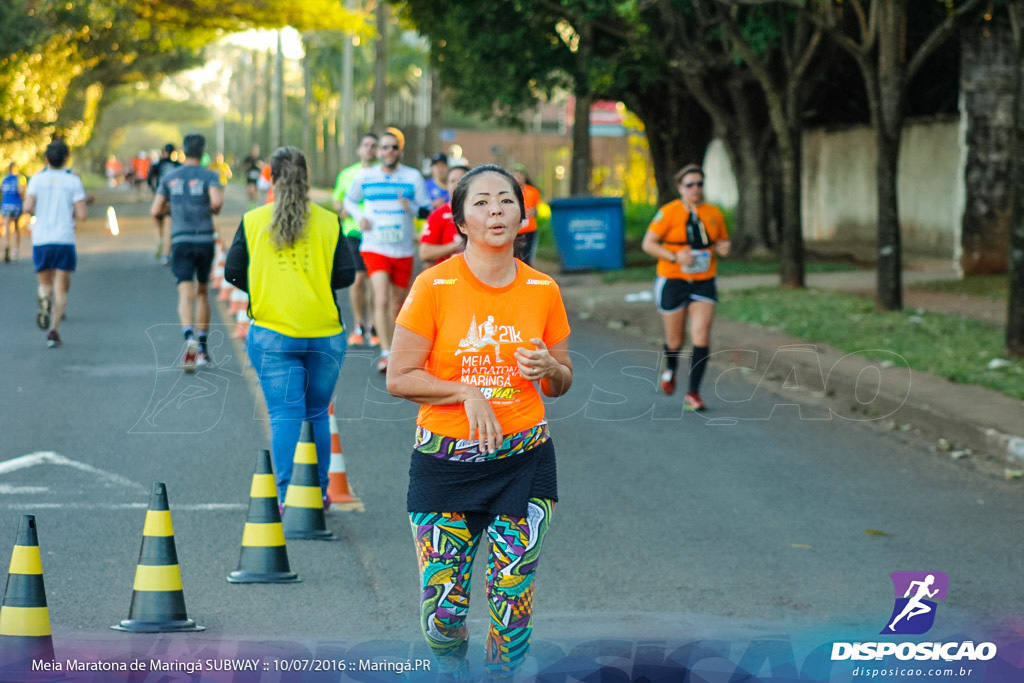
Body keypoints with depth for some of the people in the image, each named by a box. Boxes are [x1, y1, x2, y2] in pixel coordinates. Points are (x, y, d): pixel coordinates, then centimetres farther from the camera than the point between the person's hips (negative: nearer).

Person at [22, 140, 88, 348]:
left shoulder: (37, 179, 3)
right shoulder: (73, 181, 0)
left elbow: (28, 207, -8)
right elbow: (82, 214, -6)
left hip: (41, 239, 1)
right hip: (65, 239, -1)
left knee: (45, 283, 17)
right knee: (61, 288, 5)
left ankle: (44, 301, -18)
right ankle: (53, 330, -9)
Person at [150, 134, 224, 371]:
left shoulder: (169, 178, 7)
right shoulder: (209, 176, -2)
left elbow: (155, 211, 6)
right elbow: (217, 201, -20)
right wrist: (214, 210, 3)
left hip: (181, 242, 0)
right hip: (205, 240, 0)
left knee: (186, 294, -9)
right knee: (202, 291, 17)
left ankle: (190, 337, -37)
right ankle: (203, 349, 22)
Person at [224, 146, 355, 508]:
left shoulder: (252, 221, 0)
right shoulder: (329, 221, -2)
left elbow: (232, 272, 1)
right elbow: (346, 274, -4)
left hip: (272, 332, -1)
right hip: (324, 333, 1)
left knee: (284, 415, 1)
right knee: (317, 413, 14)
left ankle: (288, 496, -8)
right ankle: (318, 493, 19)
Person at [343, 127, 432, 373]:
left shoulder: (413, 177, 2)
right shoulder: (364, 177, 4)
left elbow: (427, 210, 3)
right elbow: (349, 200, 20)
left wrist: (412, 208, -19)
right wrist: (359, 216, -1)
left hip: (403, 250, 2)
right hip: (374, 248, -2)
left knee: (397, 302, 11)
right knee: (381, 299, -18)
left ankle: (394, 347, 30)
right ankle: (385, 353, -21)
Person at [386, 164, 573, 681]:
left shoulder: (542, 290, 3)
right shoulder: (435, 285, -7)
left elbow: (560, 384, 13)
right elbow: (399, 377, -6)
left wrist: (548, 368, -9)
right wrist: (467, 391, -15)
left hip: (523, 461, 2)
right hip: (445, 460, -2)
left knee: (512, 599, -2)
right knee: (443, 608, 0)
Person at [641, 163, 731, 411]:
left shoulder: (714, 213, 5)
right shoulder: (669, 212, -8)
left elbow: (722, 242, 18)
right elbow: (648, 244, -9)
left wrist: (723, 248, -6)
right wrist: (675, 257, -21)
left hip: (703, 283, 2)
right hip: (672, 282, -2)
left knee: (701, 336, -12)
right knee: (675, 340, 7)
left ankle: (693, 393, -6)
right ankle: (670, 370, 43)